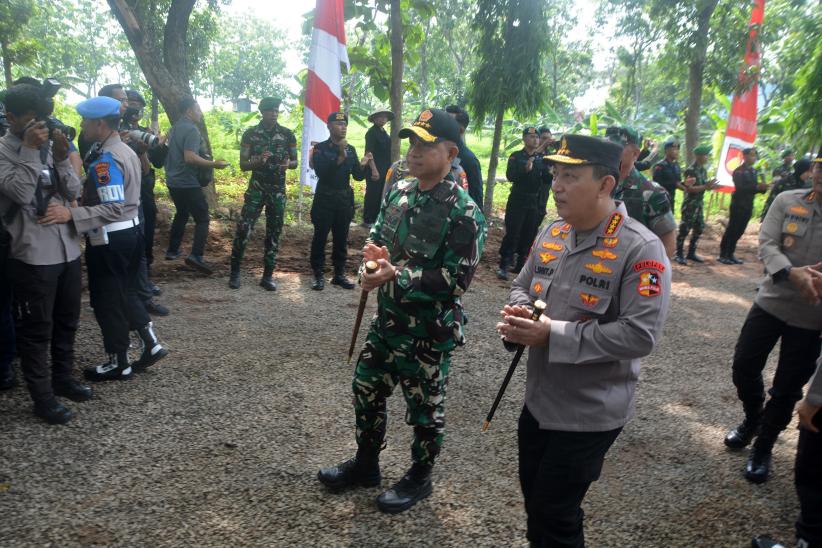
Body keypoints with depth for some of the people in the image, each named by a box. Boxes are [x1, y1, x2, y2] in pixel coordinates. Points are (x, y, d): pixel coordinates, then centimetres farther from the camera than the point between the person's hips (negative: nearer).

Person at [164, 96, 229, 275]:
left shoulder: (175, 128, 14)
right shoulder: (191, 130, -15)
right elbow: (190, 157, -27)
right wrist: (214, 164, -20)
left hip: (173, 181, 10)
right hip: (188, 183, -10)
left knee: (182, 214, 24)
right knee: (202, 218, -7)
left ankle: (172, 251, 30)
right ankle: (196, 256, -18)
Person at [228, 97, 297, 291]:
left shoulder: (287, 135, 2)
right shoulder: (250, 134, -1)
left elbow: (295, 162, 8)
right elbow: (243, 165, -1)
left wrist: (288, 163, -16)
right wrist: (258, 160, -21)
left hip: (278, 190, 1)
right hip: (256, 188, -1)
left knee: (274, 233, 4)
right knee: (243, 229, -8)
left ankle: (268, 276, 13)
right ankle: (234, 272, 6)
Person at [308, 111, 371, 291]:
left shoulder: (350, 149, 9)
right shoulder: (320, 148, -4)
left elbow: (358, 176, 8)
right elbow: (321, 172, -20)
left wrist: (363, 165, -13)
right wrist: (340, 157, -29)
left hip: (344, 199, 4)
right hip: (325, 198, -4)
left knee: (341, 238, 8)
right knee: (320, 237, 0)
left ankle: (339, 274, 17)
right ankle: (318, 275, 8)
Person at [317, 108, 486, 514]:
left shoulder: (464, 213, -20)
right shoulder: (399, 191, 3)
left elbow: (456, 280, -23)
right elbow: (377, 232, 16)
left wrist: (397, 275, -27)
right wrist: (376, 250, -8)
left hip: (429, 332, -7)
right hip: (387, 321, 7)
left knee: (425, 409, 12)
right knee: (367, 391, 20)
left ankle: (420, 478, 37)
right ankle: (365, 464, 43)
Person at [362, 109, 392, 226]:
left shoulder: (383, 132, 13)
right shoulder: (371, 132, -13)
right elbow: (369, 152, -19)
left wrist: (388, 168, 19)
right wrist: (374, 170, -24)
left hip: (384, 169, 8)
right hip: (374, 169, -8)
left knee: (379, 194, 14)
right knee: (372, 194, -1)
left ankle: (376, 218, 26)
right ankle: (368, 220, 9)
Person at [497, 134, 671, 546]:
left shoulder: (641, 249, -20)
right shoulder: (552, 233, 2)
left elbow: (640, 335, -26)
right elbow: (522, 286, 13)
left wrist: (552, 335, -27)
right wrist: (517, 313, -12)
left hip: (590, 414, -7)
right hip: (538, 400, 7)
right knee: (533, 499, 23)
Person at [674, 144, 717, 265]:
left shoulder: (703, 170, 11)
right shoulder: (690, 170, -15)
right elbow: (689, 188, -21)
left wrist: (711, 186, -1)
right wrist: (706, 186, -24)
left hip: (699, 204, 9)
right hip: (690, 204, -9)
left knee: (699, 228, 12)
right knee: (685, 229, -5)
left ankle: (691, 253, 22)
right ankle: (679, 254, 2)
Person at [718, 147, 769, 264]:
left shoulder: (754, 171, 14)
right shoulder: (739, 171, -8)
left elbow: (753, 188, 14)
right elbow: (740, 188, -20)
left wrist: (763, 188, -6)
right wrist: (757, 187, -27)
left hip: (748, 206, 7)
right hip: (738, 205, -7)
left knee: (739, 231, 9)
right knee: (731, 229, -4)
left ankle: (730, 254, 16)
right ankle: (723, 255, 3)